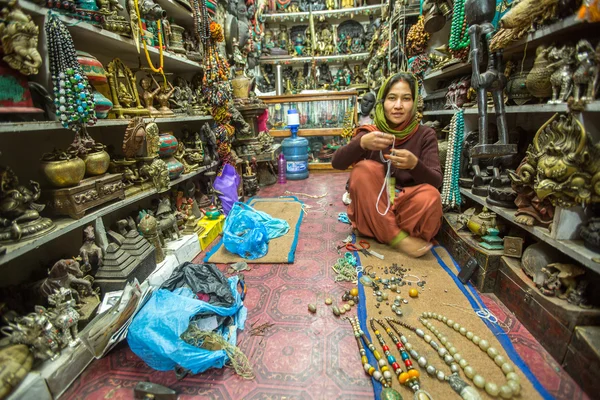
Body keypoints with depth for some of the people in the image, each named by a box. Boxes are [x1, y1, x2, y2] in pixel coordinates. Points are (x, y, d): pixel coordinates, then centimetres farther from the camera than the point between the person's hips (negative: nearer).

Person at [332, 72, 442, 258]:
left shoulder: (425, 135, -2)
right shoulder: (370, 133, -2)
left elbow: (436, 181, -11)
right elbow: (337, 163, -16)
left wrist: (414, 164, -33)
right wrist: (362, 143, -35)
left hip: (408, 208, 0)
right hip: (373, 211, 1)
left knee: (430, 197, -31)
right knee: (364, 169, -25)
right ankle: (398, 238, -21)